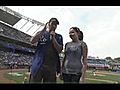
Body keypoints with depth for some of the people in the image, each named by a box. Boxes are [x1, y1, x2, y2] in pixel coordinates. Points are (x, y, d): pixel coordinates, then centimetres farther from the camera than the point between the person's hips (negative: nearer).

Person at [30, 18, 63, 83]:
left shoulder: (59, 37, 12)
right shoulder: (41, 33, 11)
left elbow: (59, 50, -1)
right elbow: (32, 41, -8)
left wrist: (53, 38, -8)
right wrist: (43, 30, -11)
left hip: (51, 66, 1)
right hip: (38, 64, -1)